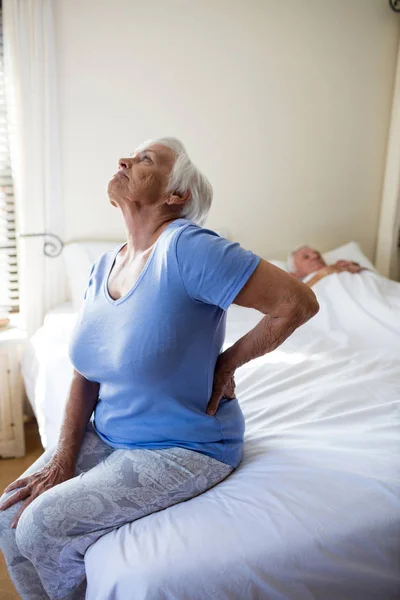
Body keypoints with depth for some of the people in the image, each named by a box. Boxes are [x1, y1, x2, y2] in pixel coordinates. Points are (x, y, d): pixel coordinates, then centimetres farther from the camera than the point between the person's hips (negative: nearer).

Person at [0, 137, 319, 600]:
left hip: (183, 448, -7)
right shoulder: (104, 267, 2)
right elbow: (86, 375, 4)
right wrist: (63, 460, -5)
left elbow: (298, 302, -24)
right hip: (106, 434, 7)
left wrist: (228, 361, -13)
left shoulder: (186, 248, -23)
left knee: (41, 527, -11)